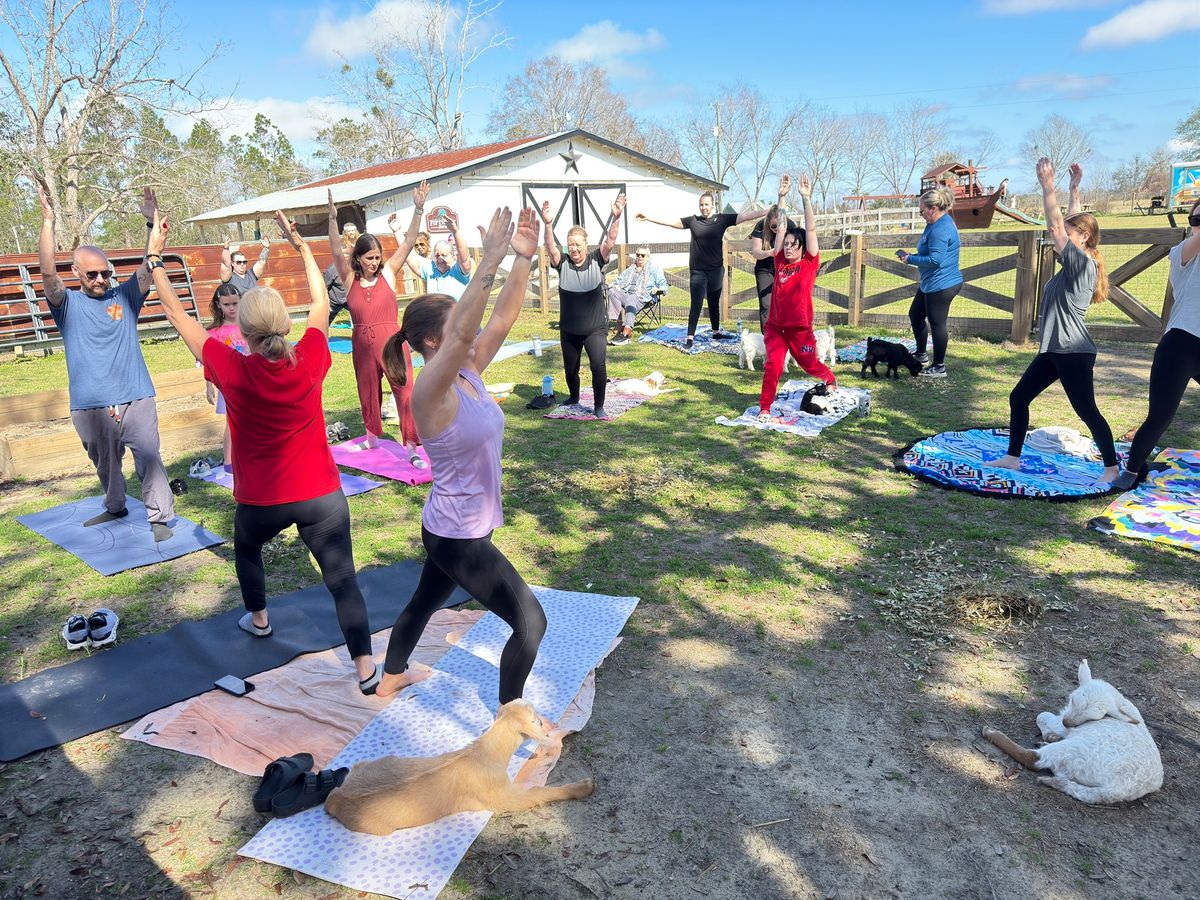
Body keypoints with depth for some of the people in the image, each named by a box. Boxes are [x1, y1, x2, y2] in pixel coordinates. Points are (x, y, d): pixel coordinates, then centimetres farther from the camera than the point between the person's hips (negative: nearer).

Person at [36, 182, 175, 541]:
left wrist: (151, 221, -16)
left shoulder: (125, 296, 6)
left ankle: (160, 517, 1)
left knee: (149, 460, -6)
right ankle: (115, 507, 37)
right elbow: (47, 272, -13)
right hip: (90, 407, 1)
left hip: (136, 400, -1)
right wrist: (47, 220, -21)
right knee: (106, 464, 16)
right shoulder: (68, 304, 3)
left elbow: (149, 266, -4)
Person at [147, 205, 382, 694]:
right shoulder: (309, 363, -14)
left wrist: (155, 257, 3)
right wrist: (301, 245, 9)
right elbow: (321, 304, 3)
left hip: (261, 501, 0)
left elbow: (179, 316, -5)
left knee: (246, 548, 32)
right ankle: (366, 667, 2)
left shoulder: (233, 371, -17)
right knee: (342, 578, 3)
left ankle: (258, 618, 51)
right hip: (321, 495, 0)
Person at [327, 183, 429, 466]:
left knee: (405, 392, -8)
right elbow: (336, 251, -11)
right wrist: (332, 219, -26)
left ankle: (412, 447, -4)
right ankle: (373, 436, 38)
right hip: (362, 344, 3)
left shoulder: (388, 273, -1)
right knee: (368, 393, 17)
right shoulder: (350, 279, 2)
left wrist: (418, 209, -18)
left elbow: (408, 242, -7)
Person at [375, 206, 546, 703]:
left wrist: (524, 257, -15)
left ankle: (392, 676, 53)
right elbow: (463, 331, -40)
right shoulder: (430, 393, -24)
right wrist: (490, 261, -43)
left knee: (425, 602, 29)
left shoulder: (468, 374, -1)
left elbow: (504, 317, -6)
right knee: (531, 621, -2)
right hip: (457, 535, -9)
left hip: (458, 528, 9)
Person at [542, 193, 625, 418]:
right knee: (570, 369, 16)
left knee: (598, 366, -18)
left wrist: (616, 218, -35)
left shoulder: (596, 261, -8)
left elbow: (610, 241, -20)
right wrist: (548, 224, -39)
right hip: (568, 330, 2)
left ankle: (599, 406, 1)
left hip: (595, 328, -2)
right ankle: (574, 398, 45)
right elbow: (550, 247, -23)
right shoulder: (563, 263, -7)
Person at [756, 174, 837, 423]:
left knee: (810, 365, 18)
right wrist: (782, 196, 0)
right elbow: (781, 227, 3)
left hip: (800, 327, -2)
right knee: (773, 365, -15)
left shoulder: (810, 263, -3)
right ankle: (764, 409, -7)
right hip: (775, 326, 2)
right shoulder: (780, 262, 4)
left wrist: (806, 198, -14)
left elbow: (810, 229, -10)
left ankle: (832, 381, 49)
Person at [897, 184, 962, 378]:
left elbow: (935, 260, -27)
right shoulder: (937, 224, 12)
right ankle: (921, 355, 35)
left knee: (937, 323, -2)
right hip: (930, 284, 11)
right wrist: (912, 257, 6)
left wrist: (910, 259, -14)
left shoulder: (941, 229, -22)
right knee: (915, 315, 21)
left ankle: (939, 368, 9)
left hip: (941, 285, -11)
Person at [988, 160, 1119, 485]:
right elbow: (1072, 225, 20)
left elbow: (1056, 228, -20)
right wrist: (1074, 189, 19)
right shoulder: (1077, 263, 9)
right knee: (1018, 397, 8)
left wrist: (1047, 185, -19)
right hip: (1053, 350, 10)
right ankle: (1012, 458, 15)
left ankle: (1112, 468, 12)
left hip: (1074, 353, -10)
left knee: (1087, 411, -1)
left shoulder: (1083, 263, -15)